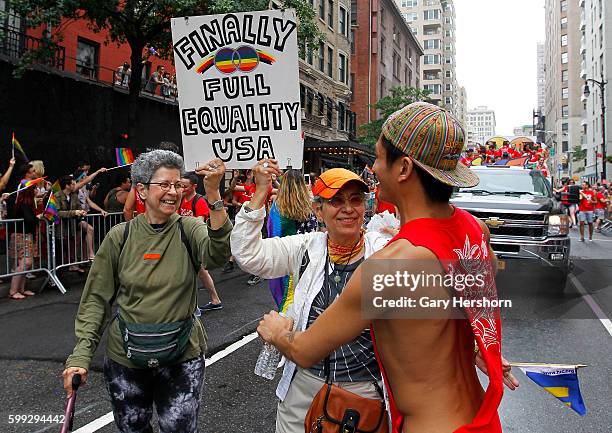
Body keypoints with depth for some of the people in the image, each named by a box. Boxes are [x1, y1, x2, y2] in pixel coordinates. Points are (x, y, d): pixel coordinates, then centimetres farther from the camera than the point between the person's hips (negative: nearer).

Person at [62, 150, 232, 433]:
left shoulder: (189, 230, -7)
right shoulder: (120, 237, -5)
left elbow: (216, 254, -28)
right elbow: (97, 298, -2)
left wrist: (213, 194, -37)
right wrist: (81, 354, -10)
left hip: (182, 356, -1)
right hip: (125, 356, 1)